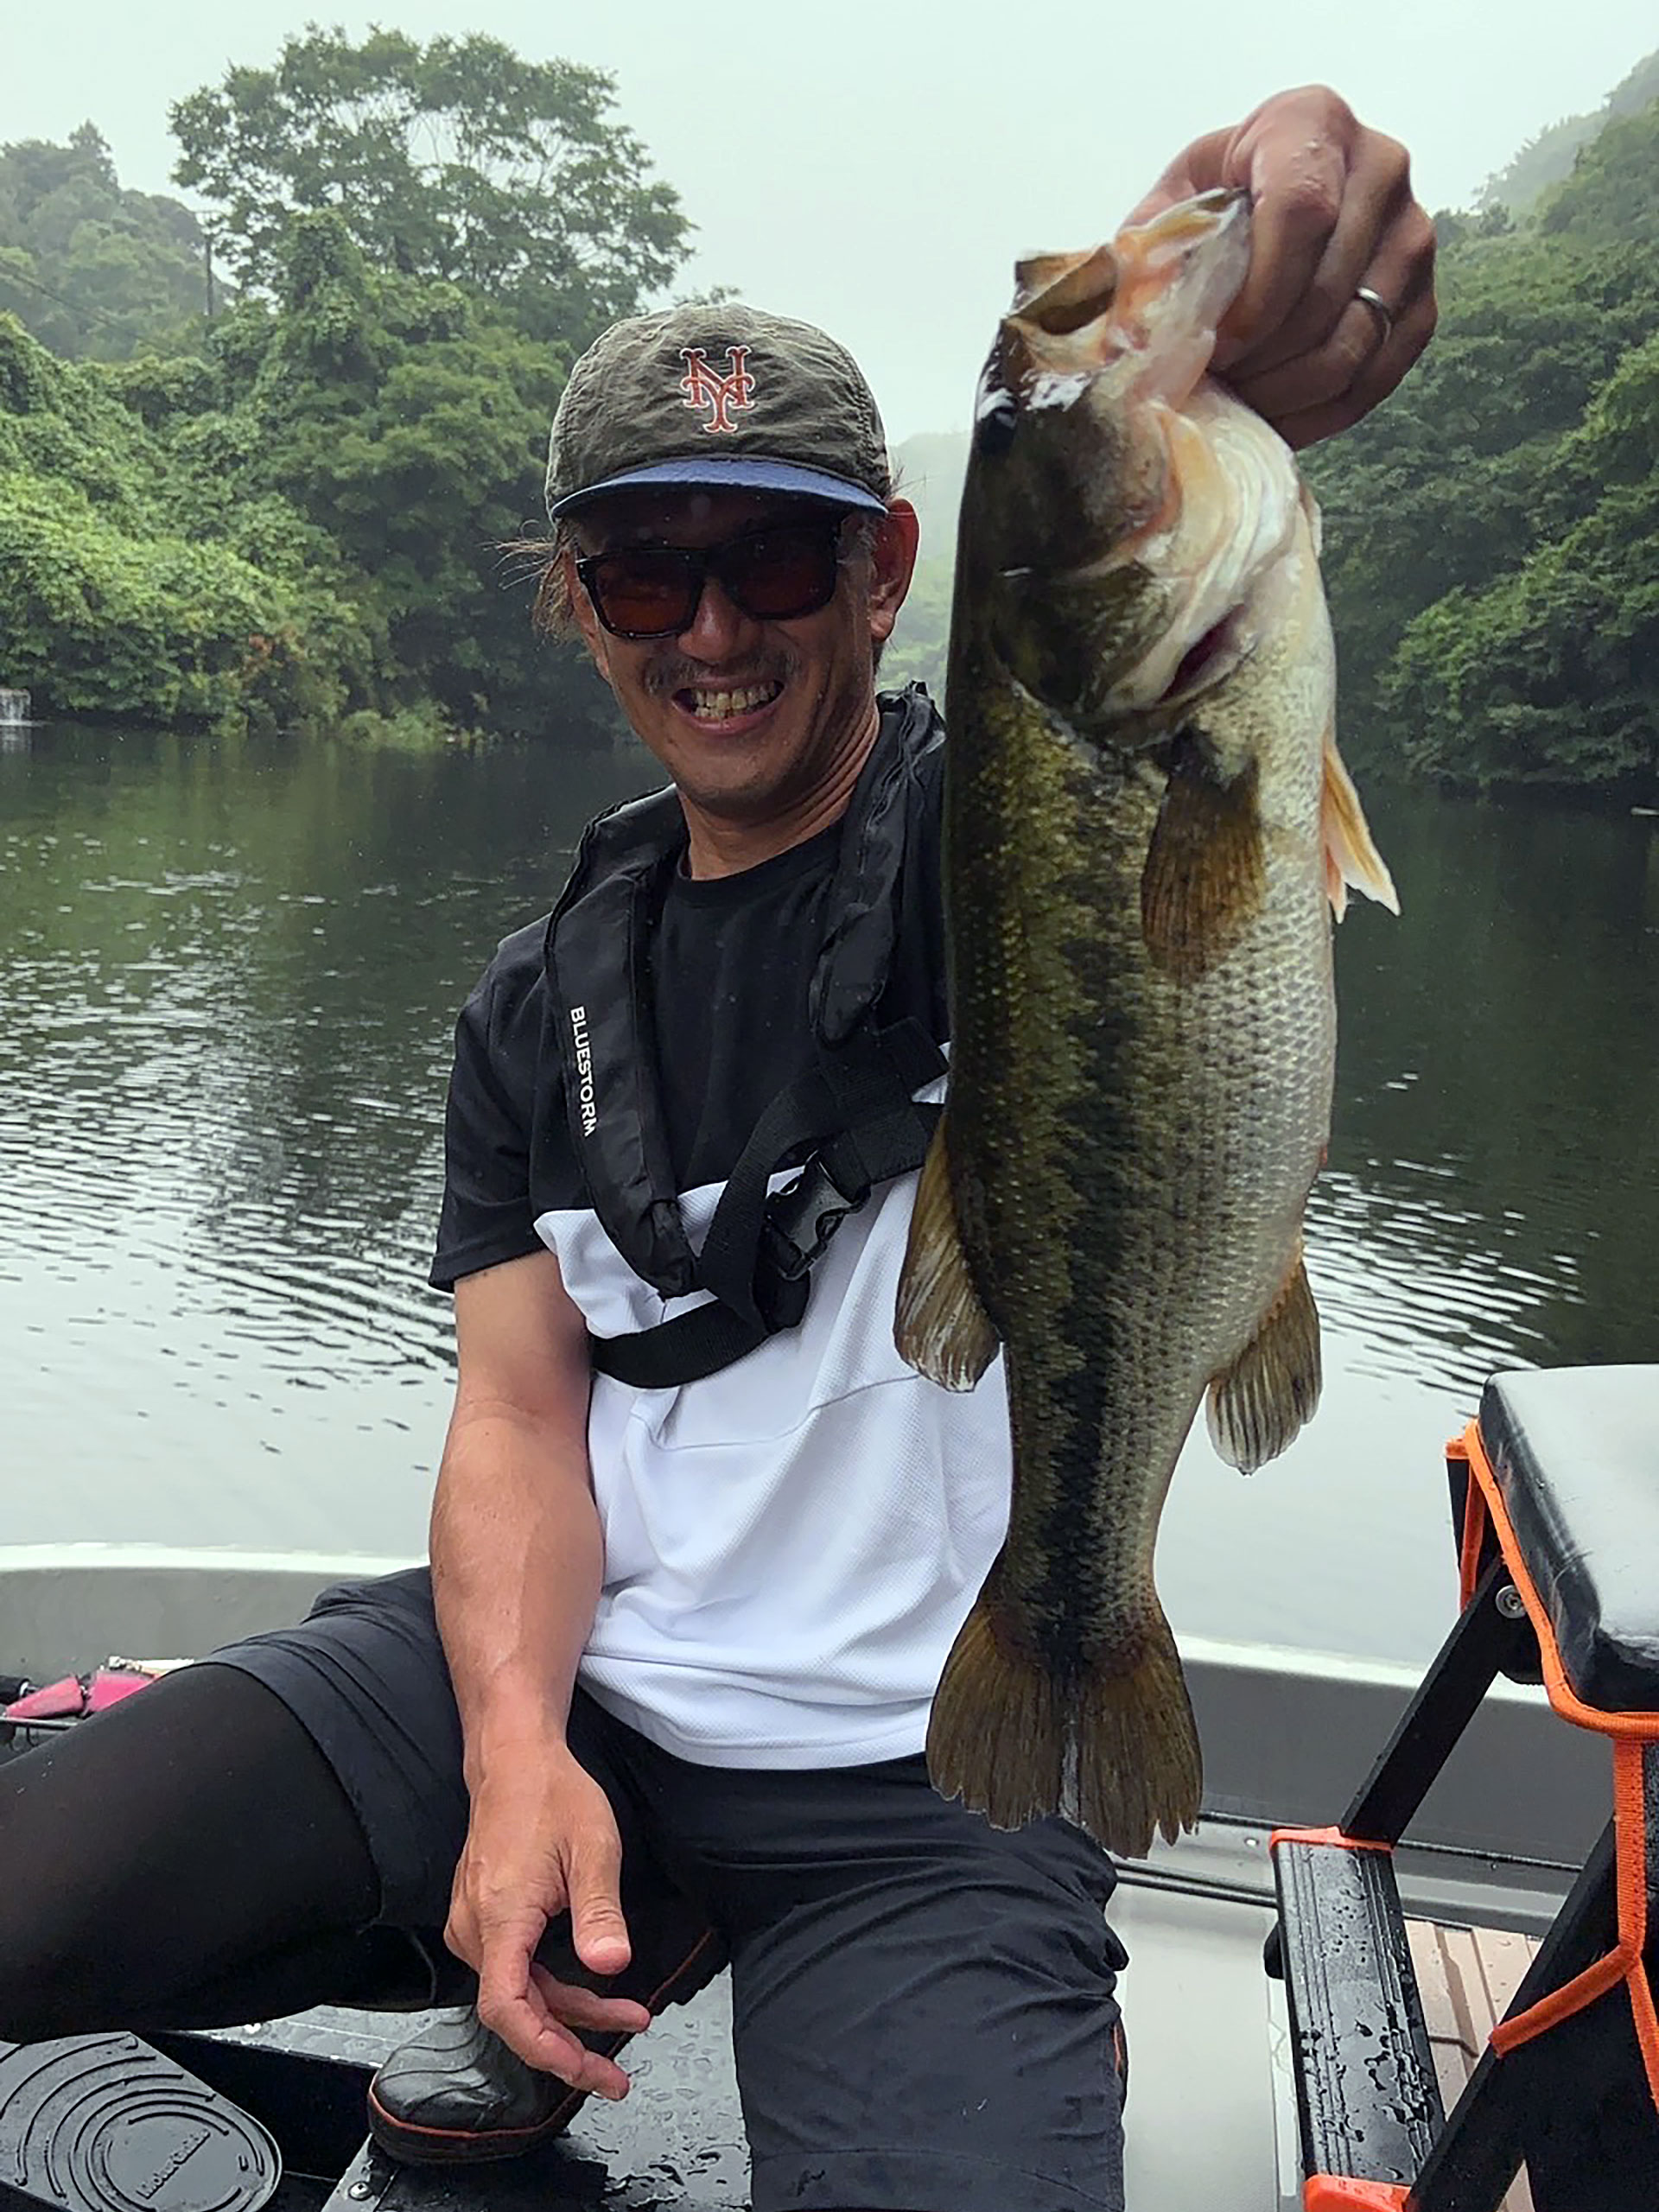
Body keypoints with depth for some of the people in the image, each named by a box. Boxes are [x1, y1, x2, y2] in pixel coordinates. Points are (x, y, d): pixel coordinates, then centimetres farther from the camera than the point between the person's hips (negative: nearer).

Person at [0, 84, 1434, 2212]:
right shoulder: (543, 1001, 8)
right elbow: (521, 1413, 2)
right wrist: (519, 1747, -16)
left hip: (927, 1783, -3)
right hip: (550, 1684, 4)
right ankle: (591, 1954, 12)